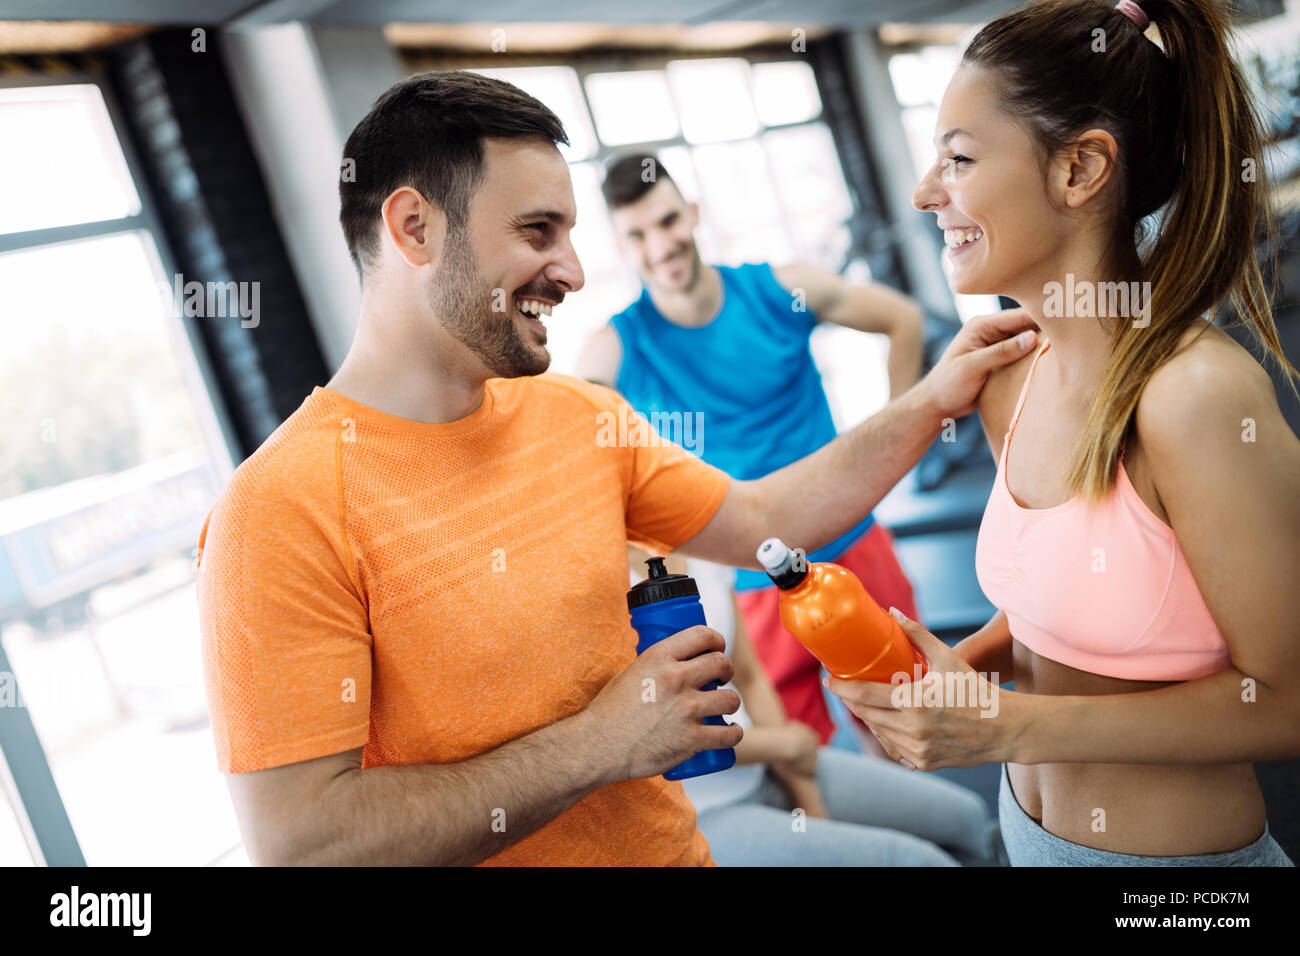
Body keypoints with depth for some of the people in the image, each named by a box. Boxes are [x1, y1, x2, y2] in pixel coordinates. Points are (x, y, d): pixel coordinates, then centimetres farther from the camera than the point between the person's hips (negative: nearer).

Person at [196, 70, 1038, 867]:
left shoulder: (581, 414, -2)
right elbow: (297, 838, -27)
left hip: (674, 844, 6)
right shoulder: (282, 510, -24)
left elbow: (764, 521, 9)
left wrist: (929, 402, 2)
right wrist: (600, 742, -24)